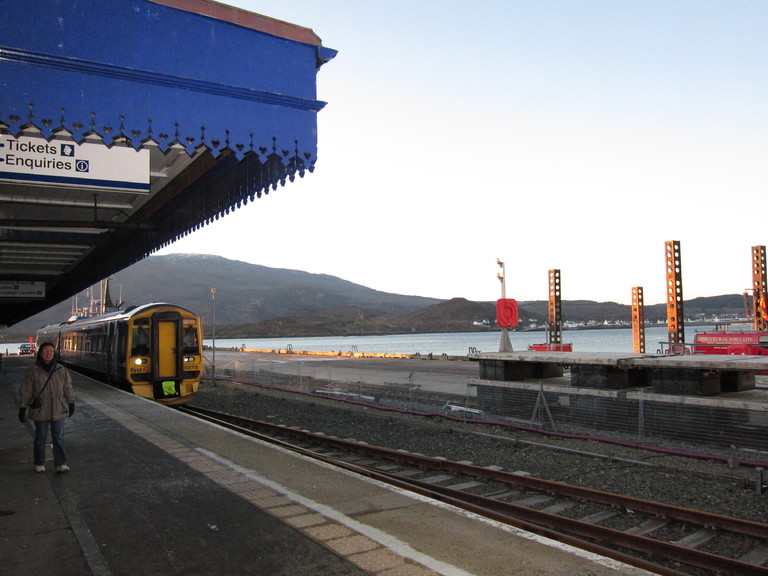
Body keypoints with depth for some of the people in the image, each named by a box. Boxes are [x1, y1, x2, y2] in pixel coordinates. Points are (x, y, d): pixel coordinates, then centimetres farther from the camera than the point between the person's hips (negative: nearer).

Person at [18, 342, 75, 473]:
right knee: (40, 438, 11)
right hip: (40, 412, -1)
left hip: (58, 411, 1)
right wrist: (22, 408, -6)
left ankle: (60, 464, 12)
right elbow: (25, 391, -4)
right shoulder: (32, 372, -7)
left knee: (59, 438, 5)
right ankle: (39, 464, 26)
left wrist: (71, 403, 7)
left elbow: (68, 389, 7)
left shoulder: (61, 370, -1)